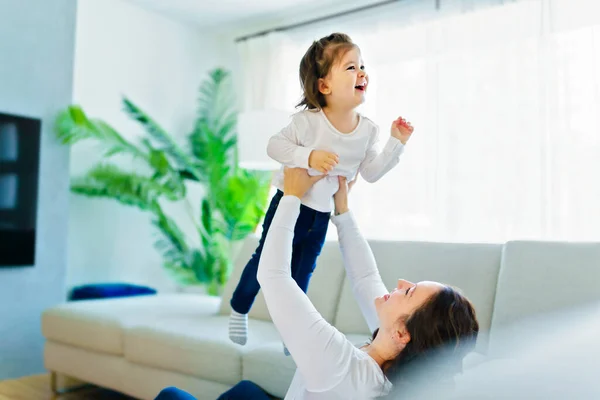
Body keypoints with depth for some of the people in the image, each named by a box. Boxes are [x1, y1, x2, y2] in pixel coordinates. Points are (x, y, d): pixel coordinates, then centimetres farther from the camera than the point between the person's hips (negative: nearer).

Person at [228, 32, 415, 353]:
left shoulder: (367, 129, -8)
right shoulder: (308, 120, -22)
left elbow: (371, 172, -2)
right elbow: (275, 145, -18)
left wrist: (396, 143, -9)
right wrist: (308, 156, -33)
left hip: (322, 215, 4)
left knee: (301, 275, 16)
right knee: (266, 262, 9)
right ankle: (239, 310, 36)